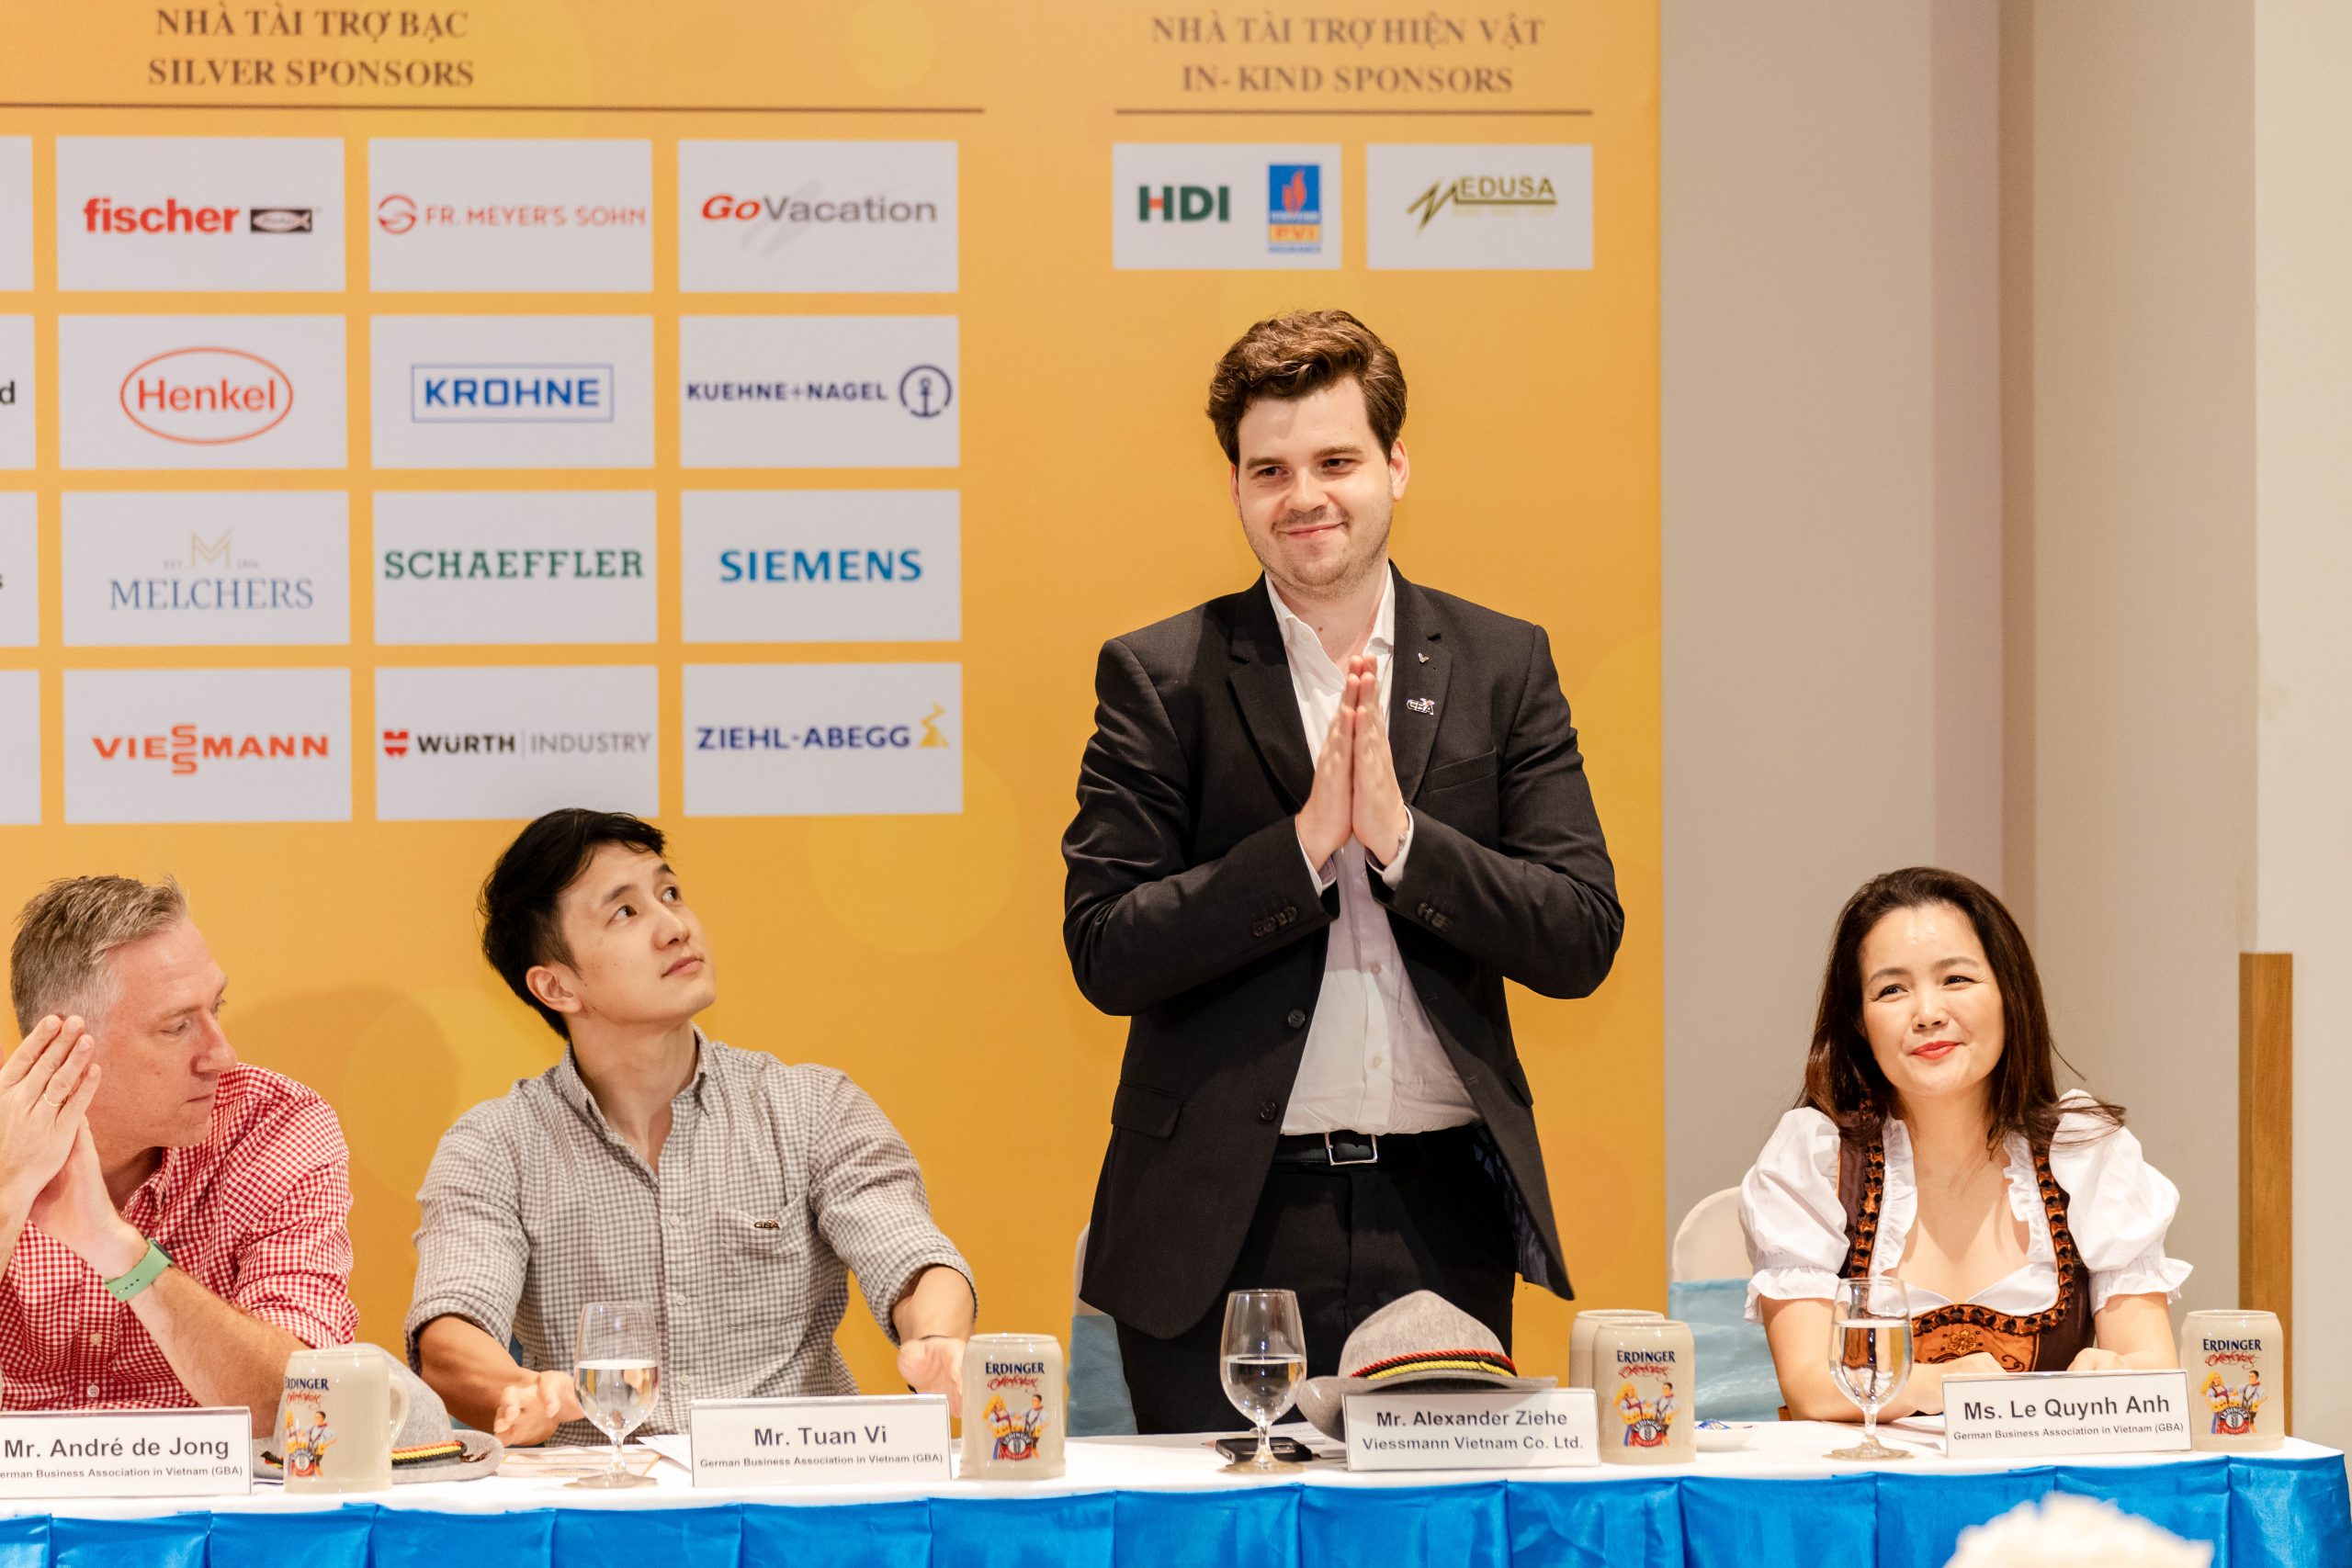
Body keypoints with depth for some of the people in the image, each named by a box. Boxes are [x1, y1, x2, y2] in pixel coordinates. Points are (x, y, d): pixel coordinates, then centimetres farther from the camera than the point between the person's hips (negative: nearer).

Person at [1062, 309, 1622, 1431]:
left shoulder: (1503, 666, 8)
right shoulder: (1158, 676, 2)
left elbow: (1582, 941, 1)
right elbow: (1104, 952, -6)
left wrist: (1400, 834, -13)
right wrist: (1306, 841, -16)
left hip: (1441, 1222, 2)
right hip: (1226, 1226, -2)